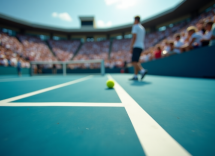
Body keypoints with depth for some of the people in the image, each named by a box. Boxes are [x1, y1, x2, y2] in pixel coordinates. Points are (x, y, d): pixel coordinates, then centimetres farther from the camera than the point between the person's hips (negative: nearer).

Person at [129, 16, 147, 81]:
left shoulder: (135, 26, -1)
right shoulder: (142, 28, 24)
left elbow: (134, 37, -13)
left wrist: (131, 47, -16)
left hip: (136, 46, -8)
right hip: (141, 46, 9)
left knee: (134, 61, -14)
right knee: (136, 61, 7)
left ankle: (143, 70, -30)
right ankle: (135, 76, 5)